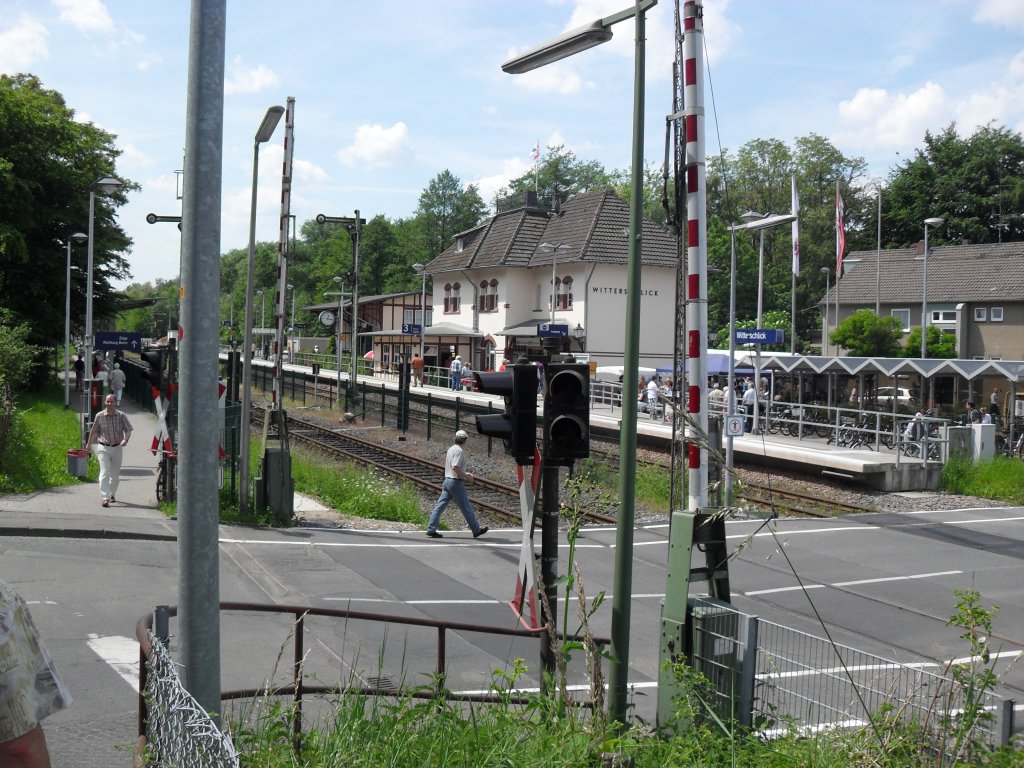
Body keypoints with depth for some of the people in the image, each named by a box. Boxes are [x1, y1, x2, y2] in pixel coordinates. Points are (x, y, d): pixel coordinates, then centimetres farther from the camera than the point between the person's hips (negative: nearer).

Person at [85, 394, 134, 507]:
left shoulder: (121, 416, -3)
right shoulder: (99, 416, -1)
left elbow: (128, 430, -2)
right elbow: (94, 431, 12)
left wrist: (125, 439, -22)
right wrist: (88, 444, 21)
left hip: (117, 448, 1)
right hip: (103, 448, -1)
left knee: (115, 474, 12)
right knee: (105, 473, -13)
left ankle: (112, 494, 35)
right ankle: (104, 498, -20)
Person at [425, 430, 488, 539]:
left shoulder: (451, 449, 13)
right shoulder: (459, 451, -16)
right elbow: (455, 467, -25)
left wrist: (465, 473, 22)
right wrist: (467, 477, -15)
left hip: (447, 480, 9)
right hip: (456, 482, -9)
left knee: (440, 506, 3)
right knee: (466, 507, 3)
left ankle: (431, 529, -1)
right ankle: (477, 530, 13)